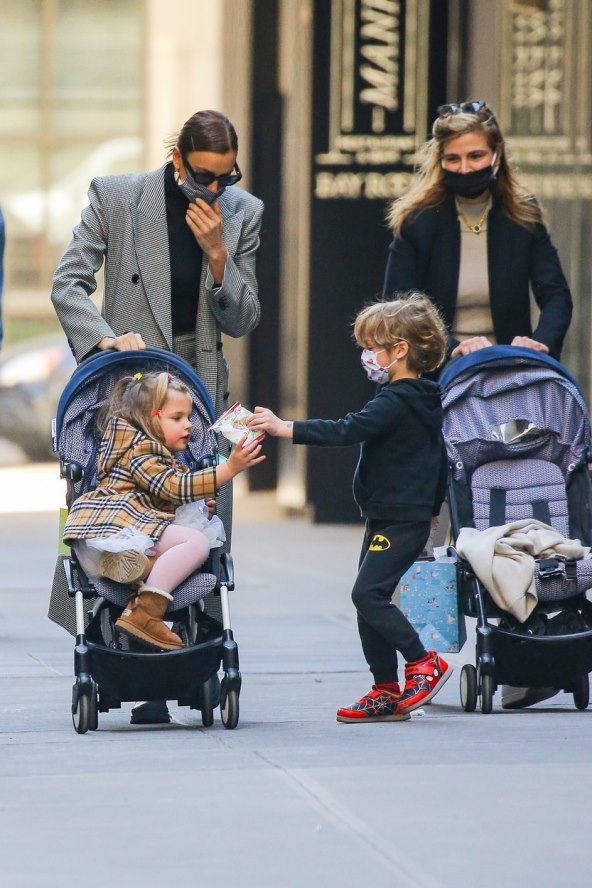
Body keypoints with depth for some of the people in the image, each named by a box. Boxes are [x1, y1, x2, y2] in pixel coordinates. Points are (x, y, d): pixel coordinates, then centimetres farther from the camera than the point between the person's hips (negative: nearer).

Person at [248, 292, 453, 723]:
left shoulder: (395, 403, -17)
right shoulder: (424, 402, 15)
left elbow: (345, 431, -27)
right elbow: (440, 459, 24)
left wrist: (284, 428, -29)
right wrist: (431, 508, 33)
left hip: (397, 520, -11)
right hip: (414, 515, 11)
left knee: (369, 594, -13)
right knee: (370, 598, 9)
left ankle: (424, 663, -5)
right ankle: (387, 691, 10)